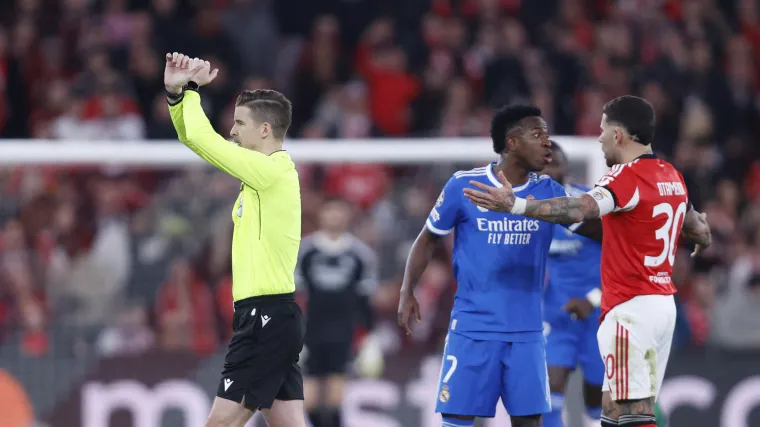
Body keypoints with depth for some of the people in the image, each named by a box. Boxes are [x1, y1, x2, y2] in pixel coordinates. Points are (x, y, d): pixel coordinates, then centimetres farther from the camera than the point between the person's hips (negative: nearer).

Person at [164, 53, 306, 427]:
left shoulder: (272, 170, -14)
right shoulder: (262, 170, 14)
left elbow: (200, 137, -14)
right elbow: (195, 138, 20)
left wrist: (192, 88, 2)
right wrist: (176, 91, 6)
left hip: (266, 317, -10)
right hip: (271, 316, 10)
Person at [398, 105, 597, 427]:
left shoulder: (549, 192, 2)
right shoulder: (463, 185, -5)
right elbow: (428, 239, 5)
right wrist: (407, 293, -2)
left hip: (526, 331, 3)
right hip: (472, 327, -3)